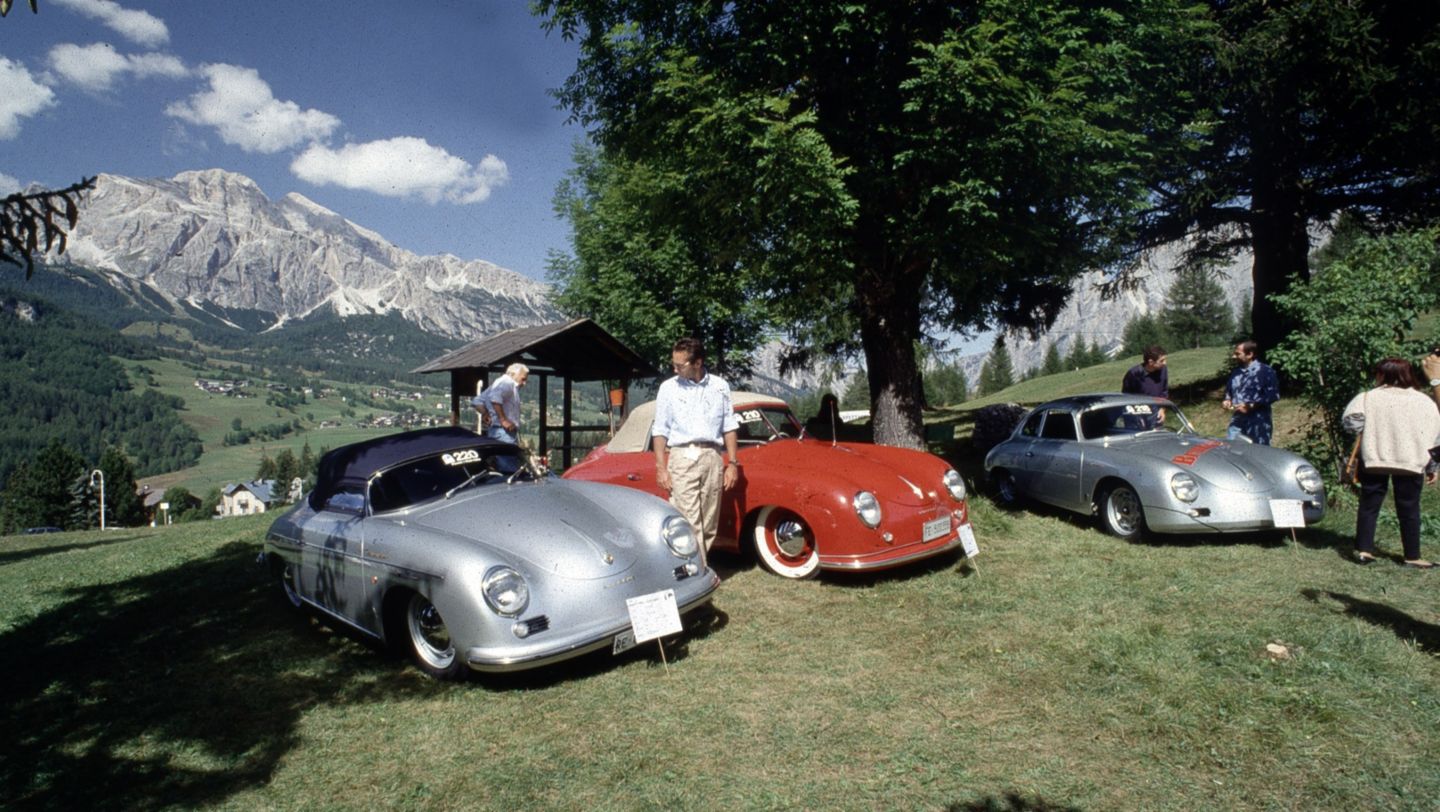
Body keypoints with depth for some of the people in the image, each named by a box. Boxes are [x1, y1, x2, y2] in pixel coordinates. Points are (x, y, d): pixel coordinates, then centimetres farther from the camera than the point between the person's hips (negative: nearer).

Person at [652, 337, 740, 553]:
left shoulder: (720, 386, 9)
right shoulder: (668, 388, 6)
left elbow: (729, 427, 12)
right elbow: (660, 431, 6)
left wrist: (732, 463, 5)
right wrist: (661, 468, -2)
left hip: (712, 457, 2)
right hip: (681, 457, -2)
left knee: (709, 524, 4)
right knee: (689, 522, -9)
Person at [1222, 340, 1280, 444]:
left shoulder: (1265, 371, -9)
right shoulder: (1236, 372, 10)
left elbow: (1273, 395, -14)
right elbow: (1229, 390, 26)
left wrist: (1250, 406, -19)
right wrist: (1228, 400, 3)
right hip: (1237, 422, 6)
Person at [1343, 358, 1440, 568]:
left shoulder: (1368, 397, -4)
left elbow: (1350, 420, -20)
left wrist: (1368, 429, 1)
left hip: (1374, 460, -1)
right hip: (1410, 463, 1)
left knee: (1369, 505, 8)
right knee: (1409, 510, 7)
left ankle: (1363, 549, 7)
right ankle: (1412, 556, 13)